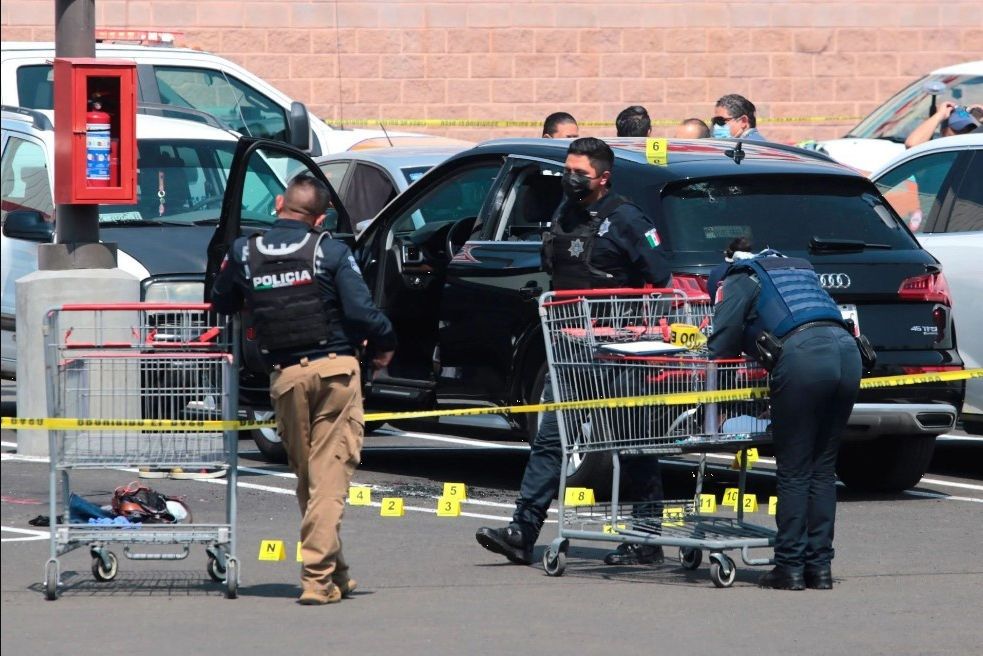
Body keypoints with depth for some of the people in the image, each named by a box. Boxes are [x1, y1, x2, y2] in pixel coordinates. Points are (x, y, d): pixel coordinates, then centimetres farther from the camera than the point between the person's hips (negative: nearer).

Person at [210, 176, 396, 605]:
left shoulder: (243, 253, 2)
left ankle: (332, 571, 23)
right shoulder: (330, 252, -6)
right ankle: (319, 576, -10)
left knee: (305, 477, 15)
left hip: (284, 376, 3)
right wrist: (384, 344, 8)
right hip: (335, 369, -3)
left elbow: (221, 305, 14)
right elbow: (361, 309, -11)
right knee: (330, 474, -2)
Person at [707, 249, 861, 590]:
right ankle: (819, 565, 11)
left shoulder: (741, 280, 19)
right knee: (823, 468, 12)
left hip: (802, 355, -5)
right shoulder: (802, 269, 37)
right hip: (847, 349, 5)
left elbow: (721, 347, 9)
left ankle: (790, 567, 1)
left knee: (794, 471, 1)